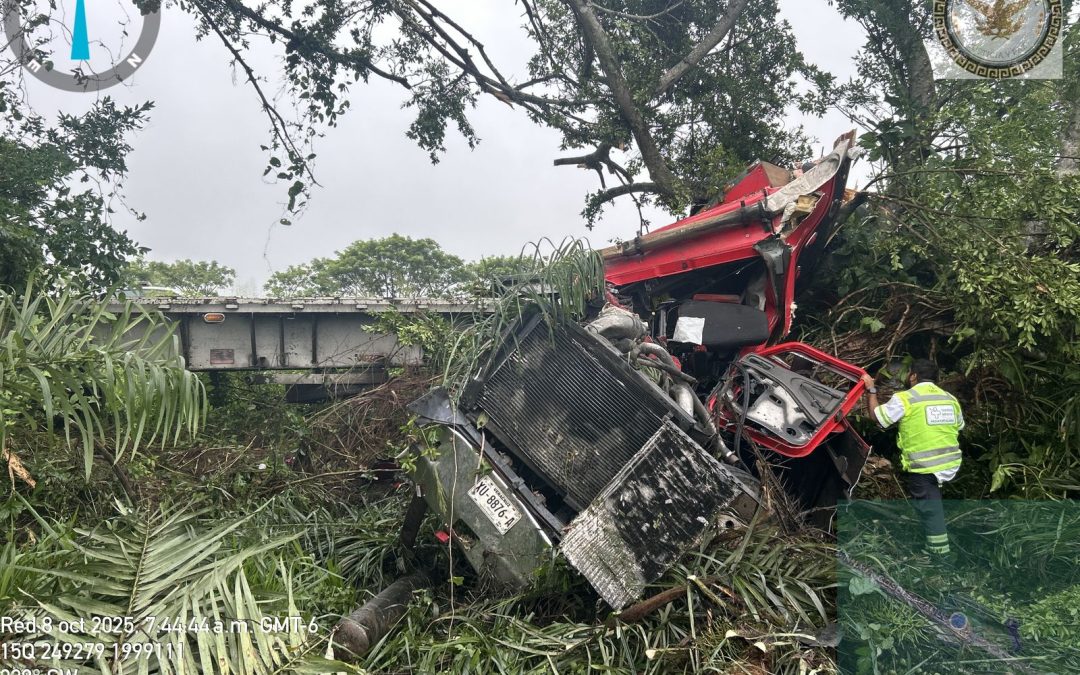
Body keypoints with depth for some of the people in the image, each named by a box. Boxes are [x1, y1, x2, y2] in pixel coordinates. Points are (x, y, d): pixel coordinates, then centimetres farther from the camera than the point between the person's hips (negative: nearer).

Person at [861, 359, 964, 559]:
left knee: (929, 508, 2)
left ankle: (939, 552, 7)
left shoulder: (905, 398, -10)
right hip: (950, 463, 6)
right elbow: (958, 426, 20)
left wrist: (871, 389, 10)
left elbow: (876, 415, -1)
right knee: (933, 503, 23)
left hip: (923, 467, -6)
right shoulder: (950, 398, 9)